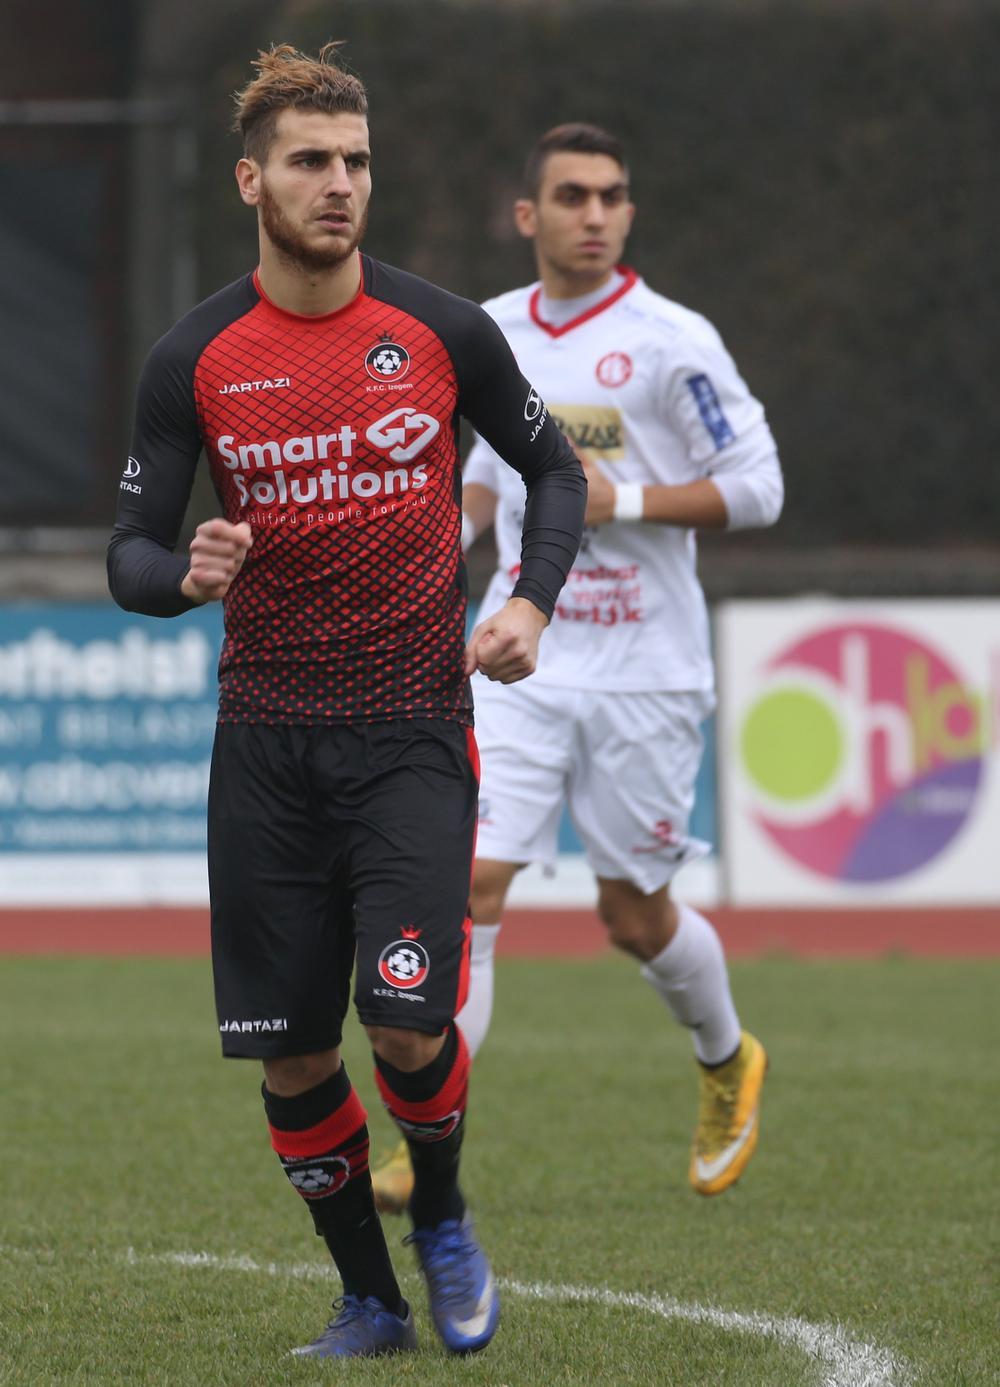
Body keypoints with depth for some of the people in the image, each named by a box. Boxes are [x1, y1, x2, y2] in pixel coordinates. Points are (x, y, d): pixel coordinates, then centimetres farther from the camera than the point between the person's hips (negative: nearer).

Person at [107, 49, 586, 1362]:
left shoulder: (442, 331, -1)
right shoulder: (195, 360, -1)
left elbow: (552, 469, 13)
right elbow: (131, 552, 2)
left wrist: (530, 602, -3)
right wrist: (184, 574, -21)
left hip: (413, 730, -1)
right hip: (266, 744, 1)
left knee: (409, 1023, -14)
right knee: (291, 1054, 1)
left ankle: (441, 1220, 17)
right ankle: (369, 1298, 21)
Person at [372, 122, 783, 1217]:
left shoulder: (673, 343, -9)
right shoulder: (490, 335, 7)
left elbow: (756, 487, -8)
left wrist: (624, 499, -19)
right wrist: (453, 524, 5)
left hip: (644, 675, -3)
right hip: (520, 664, 3)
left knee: (635, 916, 7)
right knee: (469, 886, -11)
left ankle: (727, 1063, 38)